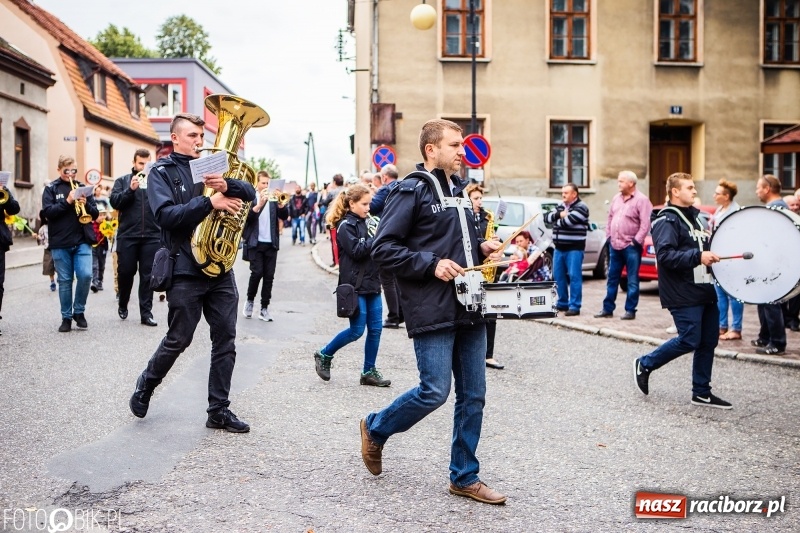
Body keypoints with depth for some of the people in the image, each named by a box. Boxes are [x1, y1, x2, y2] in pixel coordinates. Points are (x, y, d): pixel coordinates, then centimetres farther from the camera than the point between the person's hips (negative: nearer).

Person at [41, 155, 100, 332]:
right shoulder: (51, 189, 4)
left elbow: (95, 213, 9)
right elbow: (47, 212, -9)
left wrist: (86, 204, -12)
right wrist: (67, 201, -18)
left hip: (82, 241, 1)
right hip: (60, 243, -1)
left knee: (85, 275, -11)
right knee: (64, 280, 4)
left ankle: (79, 311, 9)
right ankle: (66, 317, 14)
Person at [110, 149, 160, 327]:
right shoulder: (122, 181, 11)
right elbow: (115, 202, -2)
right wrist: (131, 189, -15)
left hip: (151, 235, 0)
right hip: (127, 234, 0)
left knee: (148, 274, 0)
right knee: (125, 271, 5)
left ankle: (146, 312, 4)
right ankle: (122, 304, 28)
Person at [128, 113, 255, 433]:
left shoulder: (212, 168, 14)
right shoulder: (162, 173, 0)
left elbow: (250, 193, 5)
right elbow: (166, 215, -16)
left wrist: (226, 186, -16)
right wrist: (210, 202, -24)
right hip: (186, 270, -5)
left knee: (225, 340, 4)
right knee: (178, 340, 4)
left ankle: (219, 410, 12)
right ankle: (145, 386, 30)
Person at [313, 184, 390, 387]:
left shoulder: (365, 223, 15)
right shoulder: (345, 226, -8)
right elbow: (356, 251, -18)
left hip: (371, 283, 8)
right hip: (355, 285, -8)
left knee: (375, 328, 5)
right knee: (357, 330, -5)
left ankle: (369, 372, 13)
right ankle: (324, 355, 15)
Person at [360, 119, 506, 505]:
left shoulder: (459, 189, 17)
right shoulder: (412, 191, -7)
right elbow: (382, 248, -12)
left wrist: (481, 247, 9)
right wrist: (431, 264, -19)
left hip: (469, 308, 8)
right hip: (432, 310, -7)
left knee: (473, 395, 7)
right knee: (434, 392, -7)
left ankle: (464, 477, 19)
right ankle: (375, 429, 20)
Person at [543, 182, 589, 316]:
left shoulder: (581, 207, -9)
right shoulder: (560, 206, 16)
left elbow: (567, 221, -22)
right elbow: (546, 218, 6)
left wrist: (557, 220, -2)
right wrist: (559, 214, -10)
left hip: (574, 248, -8)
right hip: (559, 248, 8)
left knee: (574, 276, -7)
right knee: (558, 276, 11)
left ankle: (574, 306, -5)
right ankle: (562, 303, 23)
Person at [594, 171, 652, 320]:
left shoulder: (641, 200, -9)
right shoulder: (616, 198, 13)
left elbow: (645, 223, -14)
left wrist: (636, 241, -16)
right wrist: (609, 235, 13)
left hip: (631, 246, -7)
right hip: (614, 245, 7)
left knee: (632, 280, 1)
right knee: (612, 278, 11)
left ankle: (630, 310, 6)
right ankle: (607, 309, 18)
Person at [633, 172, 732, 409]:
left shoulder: (693, 217, 19)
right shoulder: (667, 220, -11)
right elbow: (665, 255, -23)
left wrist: (711, 254, 12)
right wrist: (698, 256, -28)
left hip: (703, 289, 9)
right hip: (683, 294, -9)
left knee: (708, 341, 8)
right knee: (689, 341, -9)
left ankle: (701, 393, 16)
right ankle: (644, 365, 11)